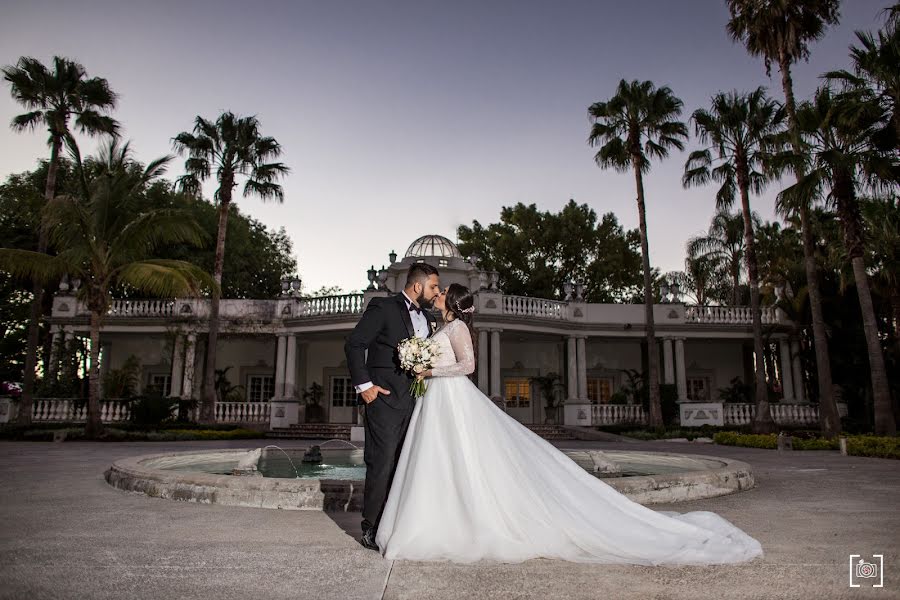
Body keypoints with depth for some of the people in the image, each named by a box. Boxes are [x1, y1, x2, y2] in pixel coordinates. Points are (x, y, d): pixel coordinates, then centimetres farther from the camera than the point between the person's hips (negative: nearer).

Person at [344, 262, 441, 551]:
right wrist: (364, 384, -14)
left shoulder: (427, 318, 17)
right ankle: (371, 529, 6)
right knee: (383, 462, -6)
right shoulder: (383, 307, -5)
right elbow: (354, 345, -9)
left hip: (414, 400, 7)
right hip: (384, 397, -7)